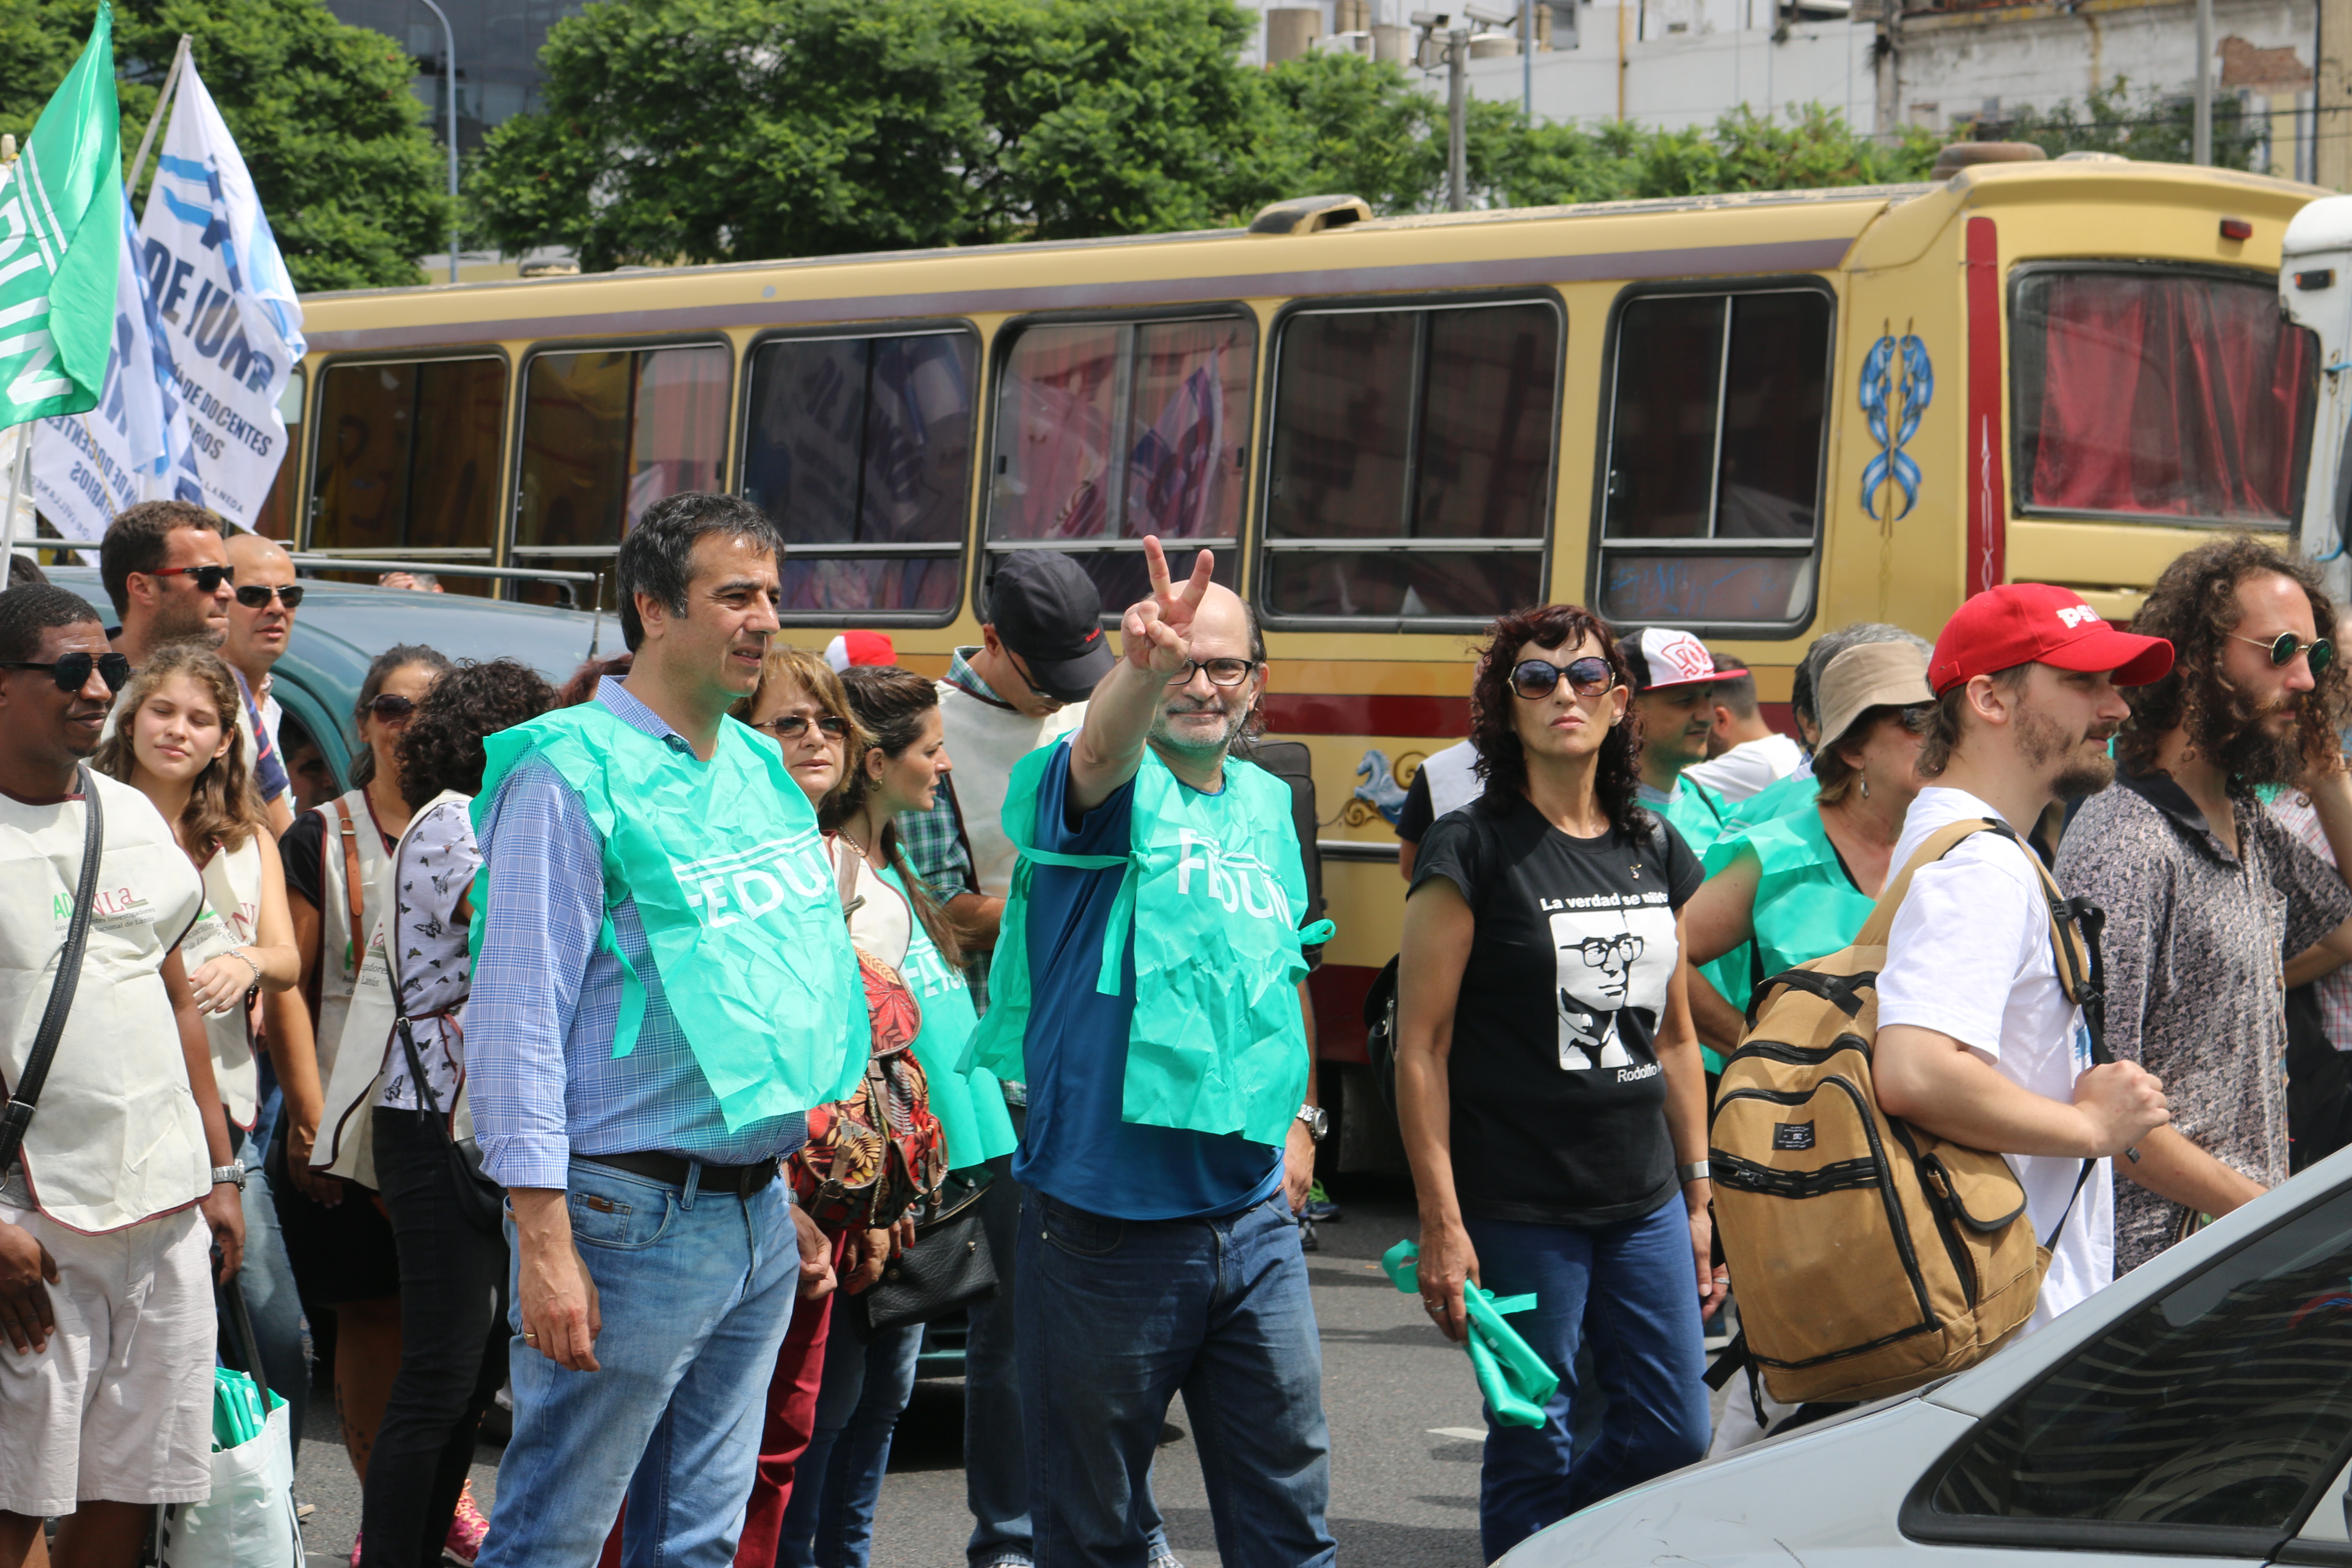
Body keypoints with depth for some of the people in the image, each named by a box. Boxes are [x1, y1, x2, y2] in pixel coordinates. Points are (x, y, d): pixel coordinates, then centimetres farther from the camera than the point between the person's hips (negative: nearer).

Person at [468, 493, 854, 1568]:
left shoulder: (761, 774, 14)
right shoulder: (571, 776, -10)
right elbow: (516, 1017, -15)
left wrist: (791, 1196, 18)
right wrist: (545, 1242, -20)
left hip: (757, 1219, 8)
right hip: (632, 1216, -8)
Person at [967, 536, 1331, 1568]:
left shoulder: (1267, 805, 13)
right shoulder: (1117, 788, -7)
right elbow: (1099, 757, -32)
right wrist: (1145, 666, -52)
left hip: (1253, 1214, 6)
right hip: (1108, 1207, -5)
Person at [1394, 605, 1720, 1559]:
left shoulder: (1657, 854, 10)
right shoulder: (1474, 852, -7)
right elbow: (1420, 1046, -9)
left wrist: (1699, 1194, 14)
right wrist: (1441, 1223, -14)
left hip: (1646, 1203, 6)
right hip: (1520, 1215, -5)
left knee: (1673, 1436, 6)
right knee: (1534, 1452, -1)